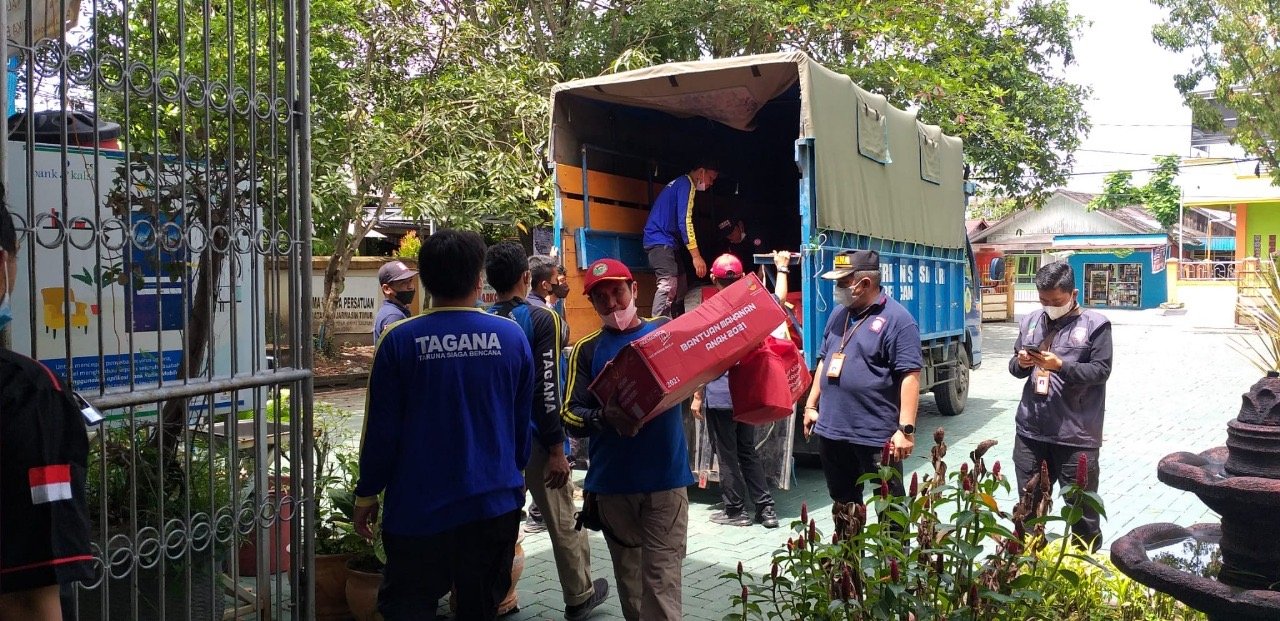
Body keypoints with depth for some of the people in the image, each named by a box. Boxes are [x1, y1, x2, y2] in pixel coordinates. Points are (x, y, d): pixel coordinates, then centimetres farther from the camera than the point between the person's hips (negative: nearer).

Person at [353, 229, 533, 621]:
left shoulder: (400, 340, -10)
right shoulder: (512, 336, -3)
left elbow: (382, 429, -7)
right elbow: (522, 424, 4)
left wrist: (366, 494, 6)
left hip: (419, 505, -2)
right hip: (495, 501, 2)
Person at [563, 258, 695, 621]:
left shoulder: (667, 331, 5)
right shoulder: (587, 350, 4)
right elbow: (571, 418, -4)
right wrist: (605, 417, -24)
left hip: (665, 478, -2)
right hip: (612, 482, 2)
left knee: (662, 575, -4)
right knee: (627, 571, 16)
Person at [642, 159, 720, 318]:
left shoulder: (680, 183, 22)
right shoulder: (686, 184, -9)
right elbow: (685, 221, -19)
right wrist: (696, 256, -23)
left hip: (664, 241, 11)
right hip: (660, 240, -11)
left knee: (681, 283, 9)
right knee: (669, 284, -21)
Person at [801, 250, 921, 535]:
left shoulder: (897, 319, -12)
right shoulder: (839, 313, 12)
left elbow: (910, 376, -16)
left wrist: (906, 429, -20)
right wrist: (811, 405, 16)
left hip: (877, 433, -7)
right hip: (831, 429, 7)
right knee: (843, 503, 18)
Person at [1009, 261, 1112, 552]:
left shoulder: (1095, 324, -3)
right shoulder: (1030, 322, 12)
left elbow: (1101, 370, -9)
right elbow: (1014, 366, 16)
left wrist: (1061, 366, -21)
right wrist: (1021, 363, -7)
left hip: (1076, 433, -4)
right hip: (1030, 429, 5)